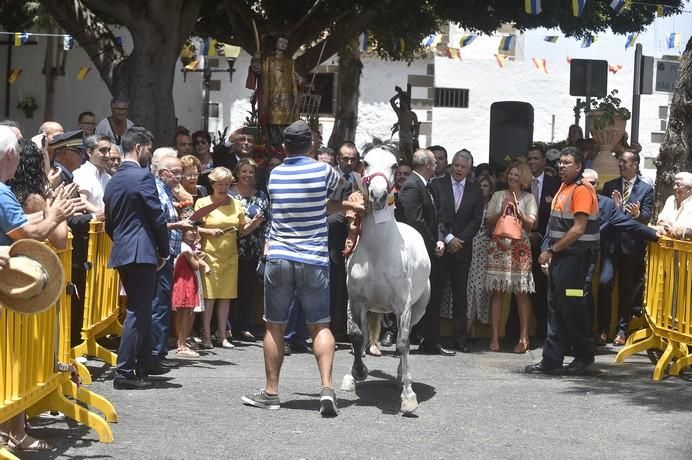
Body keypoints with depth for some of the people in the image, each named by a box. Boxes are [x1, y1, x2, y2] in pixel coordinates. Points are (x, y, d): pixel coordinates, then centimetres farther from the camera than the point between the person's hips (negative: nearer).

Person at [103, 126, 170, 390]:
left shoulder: (113, 181, 15)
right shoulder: (143, 176, -10)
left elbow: (109, 223, 17)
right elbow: (158, 218, -11)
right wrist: (164, 251, -1)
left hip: (121, 253, 9)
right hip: (142, 252, -9)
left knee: (140, 309, 19)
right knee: (138, 311, -7)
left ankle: (143, 364, 27)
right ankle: (124, 373, -11)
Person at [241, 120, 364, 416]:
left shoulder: (275, 175, 5)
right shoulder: (322, 171, -3)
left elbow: (309, 202, 10)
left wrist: (345, 205, 13)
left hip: (279, 259, 1)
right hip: (314, 260, -1)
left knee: (275, 327, 9)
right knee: (320, 326, 5)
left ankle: (271, 392, 14)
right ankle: (327, 386, -11)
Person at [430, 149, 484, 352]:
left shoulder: (475, 191, 10)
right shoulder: (437, 185, 3)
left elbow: (476, 220, 4)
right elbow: (434, 216, -3)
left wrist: (459, 240, -7)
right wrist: (448, 238, -11)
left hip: (462, 248, 2)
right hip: (439, 246, -2)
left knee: (460, 295, 4)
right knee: (434, 291, -4)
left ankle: (460, 339, 7)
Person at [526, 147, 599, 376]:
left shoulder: (582, 190, -13)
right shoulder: (564, 188, 16)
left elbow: (578, 229, -19)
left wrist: (551, 250, -15)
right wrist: (551, 254, 14)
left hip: (576, 259, -9)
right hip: (560, 256, 9)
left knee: (572, 309, -4)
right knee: (555, 309, 8)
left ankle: (584, 355, 11)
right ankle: (551, 361, 10)